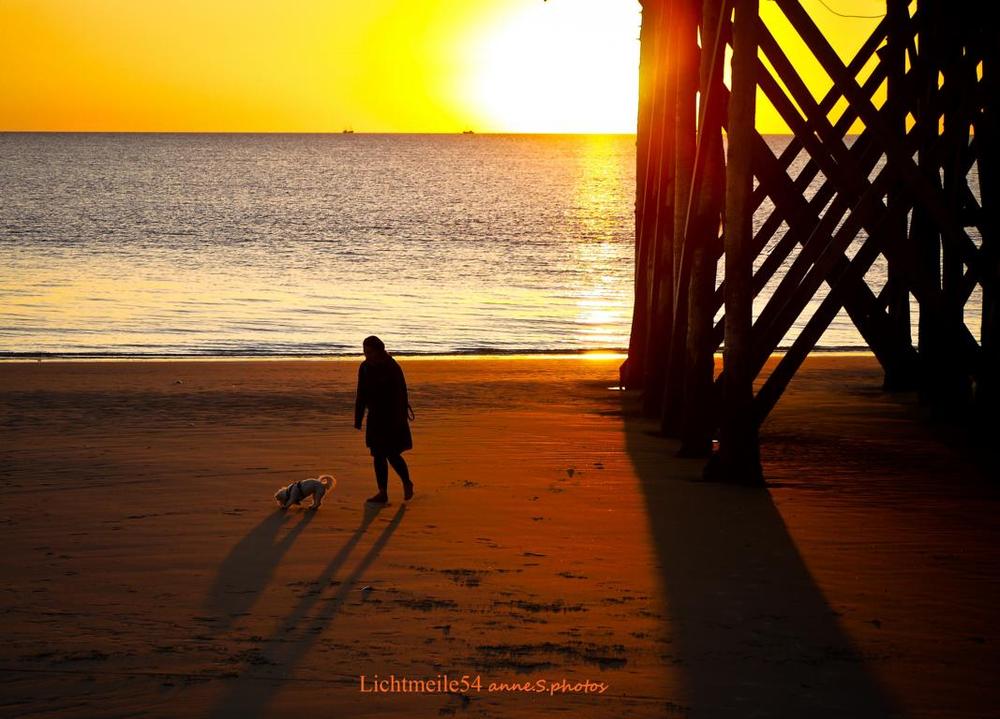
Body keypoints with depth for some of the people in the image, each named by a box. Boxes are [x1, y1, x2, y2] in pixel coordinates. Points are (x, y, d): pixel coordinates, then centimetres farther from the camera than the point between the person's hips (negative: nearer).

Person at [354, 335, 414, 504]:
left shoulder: (392, 368, -15)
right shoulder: (365, 368, 3)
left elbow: (400, 396, -15)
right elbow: (361, 396, 8)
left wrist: (400, 419, -19)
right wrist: (358, 420, 7)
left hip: (392, 418, -6)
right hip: (375, 418, 6)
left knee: (392, 454, -3)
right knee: (378, 455, 4)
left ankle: (407, 484, 21)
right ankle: (382, 493, 10)